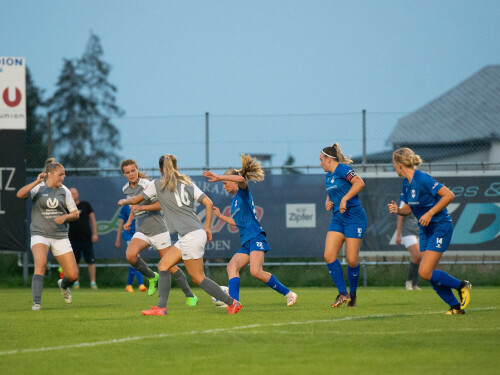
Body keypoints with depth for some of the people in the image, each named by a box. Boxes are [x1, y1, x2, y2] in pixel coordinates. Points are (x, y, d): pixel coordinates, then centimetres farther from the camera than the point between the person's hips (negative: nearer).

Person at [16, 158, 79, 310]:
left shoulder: (64, 191, 5)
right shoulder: (38, 188, -3)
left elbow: (75, 214, 10)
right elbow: (20, 194, -21)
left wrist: (65, 217, -11)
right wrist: (37, 182, -29)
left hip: (60, 236, 3)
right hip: (40, 234, -3)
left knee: (73, 275, -1)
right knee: (41, 264, -31)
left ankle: (63, 285, 36)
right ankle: (36, 302, -31)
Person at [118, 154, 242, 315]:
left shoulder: (157, 184, 1)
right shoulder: (187, 182, 15)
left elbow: (136, 200, 16)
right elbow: (209, 203, 8)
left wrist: (124, 201, 37)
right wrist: (207, 227, 17)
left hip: (191, 236, -8)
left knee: (198, 278, -2)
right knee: (163, 265, 10)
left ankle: (232, 303, 1)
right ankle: (161, 307, 4)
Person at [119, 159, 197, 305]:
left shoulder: (146, 184, -13)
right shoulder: (126, 189, 9)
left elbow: (160, 205, -18)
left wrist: (141, 207, -28)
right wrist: (129, 220, 19)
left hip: (158, 230, -5)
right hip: (141, 231, 5)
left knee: (170, 266, -3)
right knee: (130, 255, -24)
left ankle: (190, 296, 12)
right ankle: (152, 277, 1)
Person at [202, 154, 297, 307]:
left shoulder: (243, 193, -1)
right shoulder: (234, 200, 23)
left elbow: (241, 179, -24)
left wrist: (218, 177, -25)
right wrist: (220, 216, 31)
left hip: (256, 237, -9)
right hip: (246, 242, 9)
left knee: (256, 272, -21)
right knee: (232, 267, -11)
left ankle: (288, 294, -9)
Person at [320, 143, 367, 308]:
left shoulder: (342, 169, -10)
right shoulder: (328, 176, 16)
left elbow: (360, 183, -24)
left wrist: (344, 199, -25)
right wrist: (328, 202, 10)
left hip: (354, 217, -8)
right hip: (338, 218, 8)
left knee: (352, 260, -7)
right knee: (329, 256, -8)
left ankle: (353, 293, 12)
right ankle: (343, 293, -3)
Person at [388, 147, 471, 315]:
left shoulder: (422, 179, -20)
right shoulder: (406, 183, 7)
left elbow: (449, 195, -21)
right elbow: (408, 208, 17)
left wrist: (430, 213, -22)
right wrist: (398, 210, -4)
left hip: (440, 227, -9)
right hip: (425, 230, 9)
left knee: (425, 272, -16)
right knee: (430, 273, 3)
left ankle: (461, 286, 3)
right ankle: (456, 306, 13)